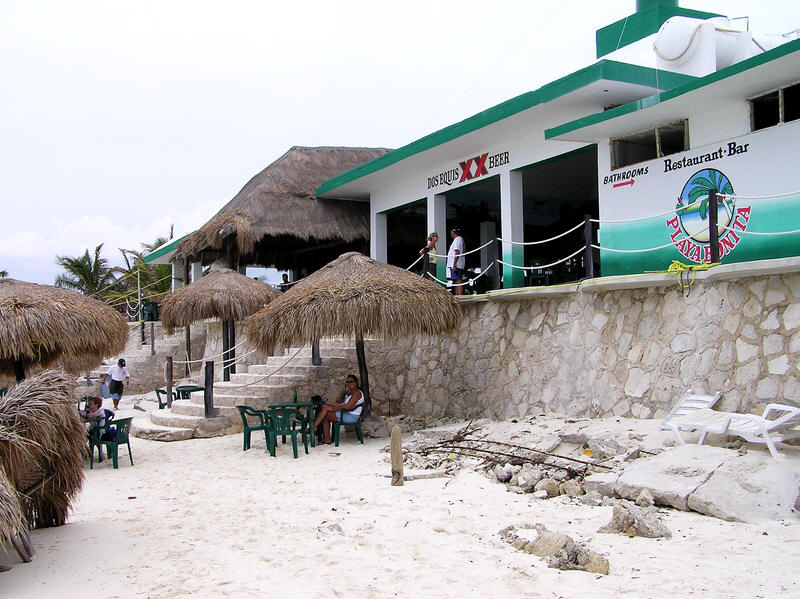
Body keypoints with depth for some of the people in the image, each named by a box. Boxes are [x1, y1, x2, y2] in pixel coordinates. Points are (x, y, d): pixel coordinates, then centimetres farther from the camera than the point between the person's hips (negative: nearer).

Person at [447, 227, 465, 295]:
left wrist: (454, 264, -25)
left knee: (458, 281, -13)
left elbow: (457, 253, -20)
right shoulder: (460, 239, 22)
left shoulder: (457, 239, -11)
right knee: (456, 281, 12)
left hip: (456, 265, -11)